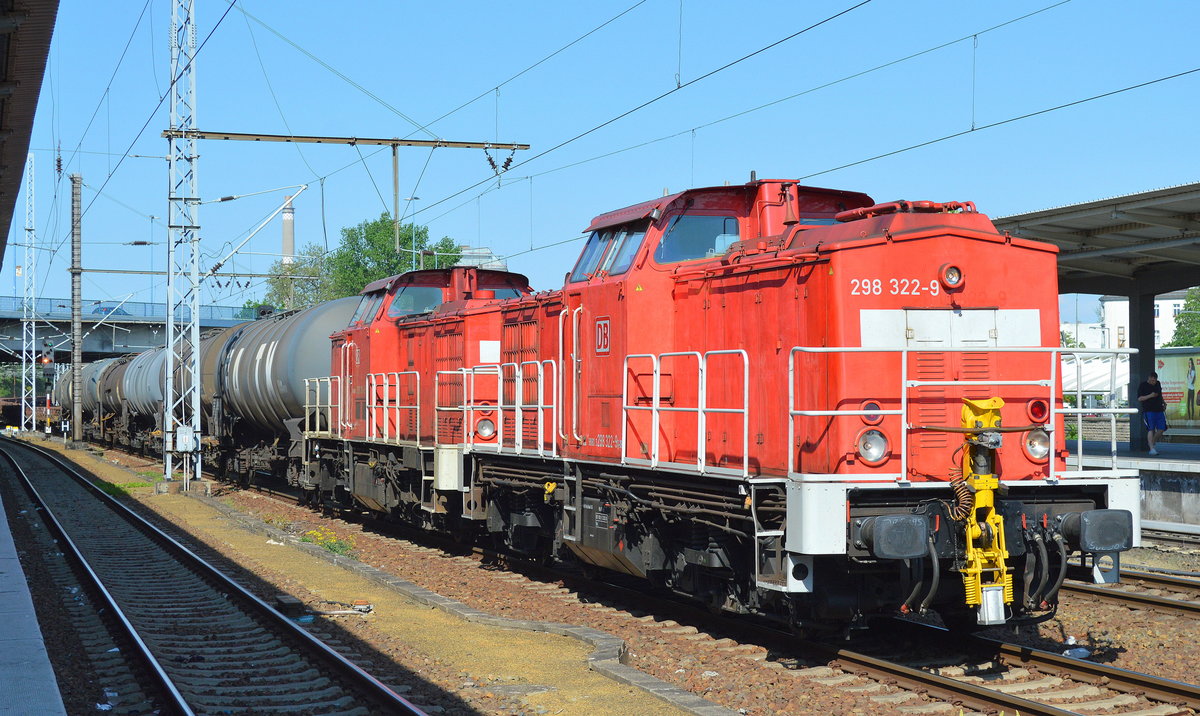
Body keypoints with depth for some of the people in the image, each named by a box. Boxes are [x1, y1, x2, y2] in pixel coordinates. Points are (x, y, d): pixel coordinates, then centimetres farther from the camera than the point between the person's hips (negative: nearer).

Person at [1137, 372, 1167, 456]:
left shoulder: (1158, 384, 14)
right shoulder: (1143, 386, -4)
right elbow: (1139, 398, -8)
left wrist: (1163, 402, 14)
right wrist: (1150, 396, -20)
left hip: (1159, 410, 6)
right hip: (1148, 411, -6)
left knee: (1162, 428, 2)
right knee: (1151, 429, -12)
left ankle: (1153, 442, 25)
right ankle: (1151, 449, -12)